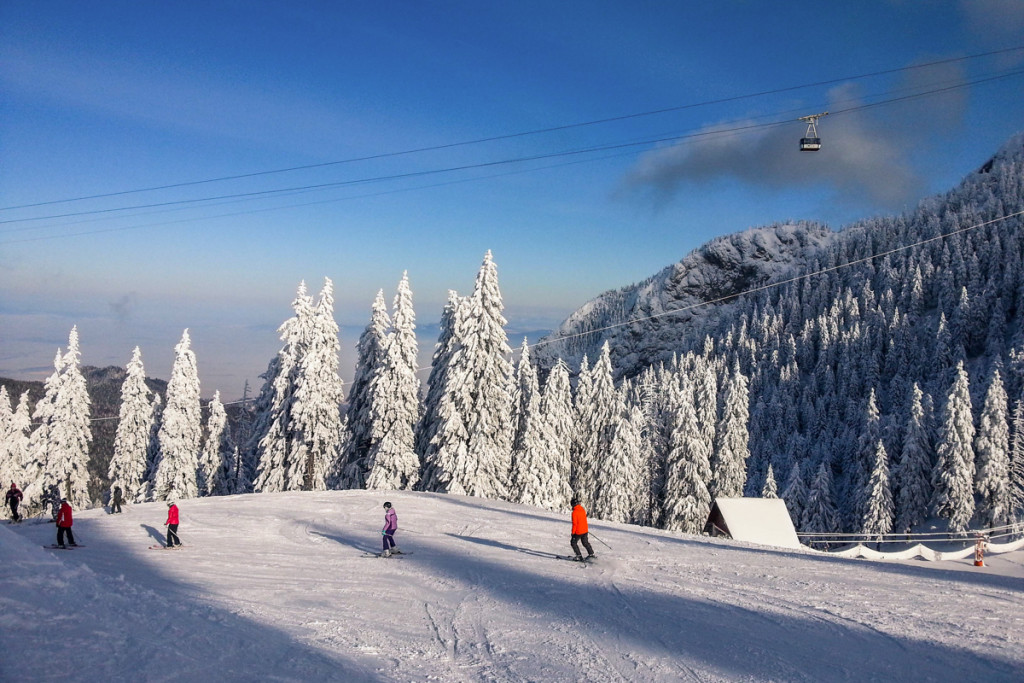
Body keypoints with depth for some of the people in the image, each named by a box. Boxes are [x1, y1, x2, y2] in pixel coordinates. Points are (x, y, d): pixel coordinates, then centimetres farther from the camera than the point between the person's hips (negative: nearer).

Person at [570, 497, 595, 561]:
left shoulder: (574, 512, -21)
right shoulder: (583, 510, 2)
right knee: (585, 542, 24)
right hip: (585, 530, 7)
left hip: (578, 532, -7)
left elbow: (574, 524, -20)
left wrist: (573, 532, -10)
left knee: (573, 543, 10)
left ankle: (579, 556, 5)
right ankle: (591, 554, 34)